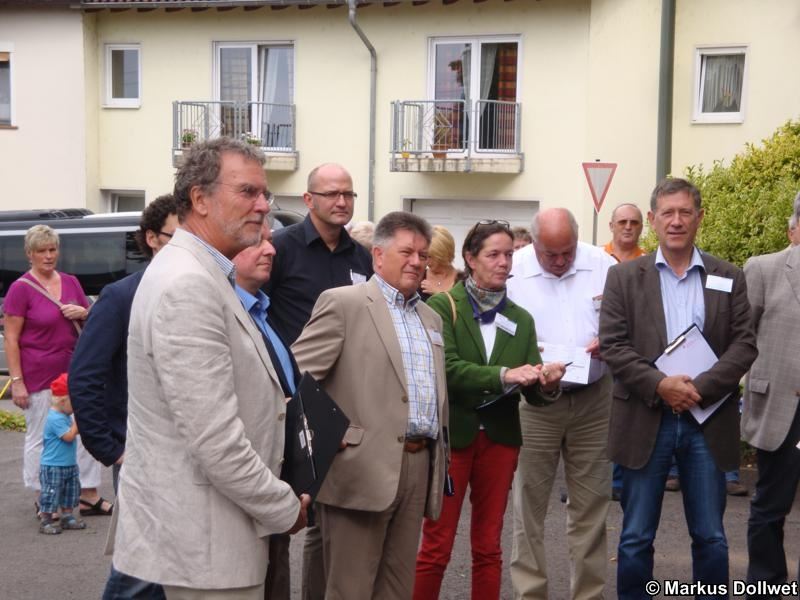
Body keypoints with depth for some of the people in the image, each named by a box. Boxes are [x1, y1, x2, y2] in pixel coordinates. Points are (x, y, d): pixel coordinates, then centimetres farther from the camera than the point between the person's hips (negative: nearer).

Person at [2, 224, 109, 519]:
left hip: (75, 372, 6)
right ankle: (42, 500, 16)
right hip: (39, 377, -5)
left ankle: (89, 496, 17)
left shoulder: (71, 282, 8)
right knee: (40, 438, 4)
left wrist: (83, 312, -5)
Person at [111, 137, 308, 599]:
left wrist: (278, 405, 8)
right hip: (203, 542, -10)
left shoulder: (203, 273, 12)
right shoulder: (188, 285, -21)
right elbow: (214, 440, -24)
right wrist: (286, 509, -13)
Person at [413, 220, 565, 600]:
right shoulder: (443, 306, -3)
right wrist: (503, 375, -27)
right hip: (451, 436, -4)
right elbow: (445, 368, -17)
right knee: (436, 547, 1)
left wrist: (547, 385, -19)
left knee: (488, 547, 11)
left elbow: (533, 393, 3)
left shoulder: (521, 320, 9)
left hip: (499, 440, 4)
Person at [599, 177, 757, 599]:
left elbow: (744, 345, -1)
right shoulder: (624, 277, 3)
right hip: (646, 421, -1)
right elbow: (612, 344, -5)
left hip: (708, 422, 1)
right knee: (636, 537, 7)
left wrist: (700, 388, -14)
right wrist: (659, 385, -17)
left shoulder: (729, 278, 6)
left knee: (711, 538, 9)